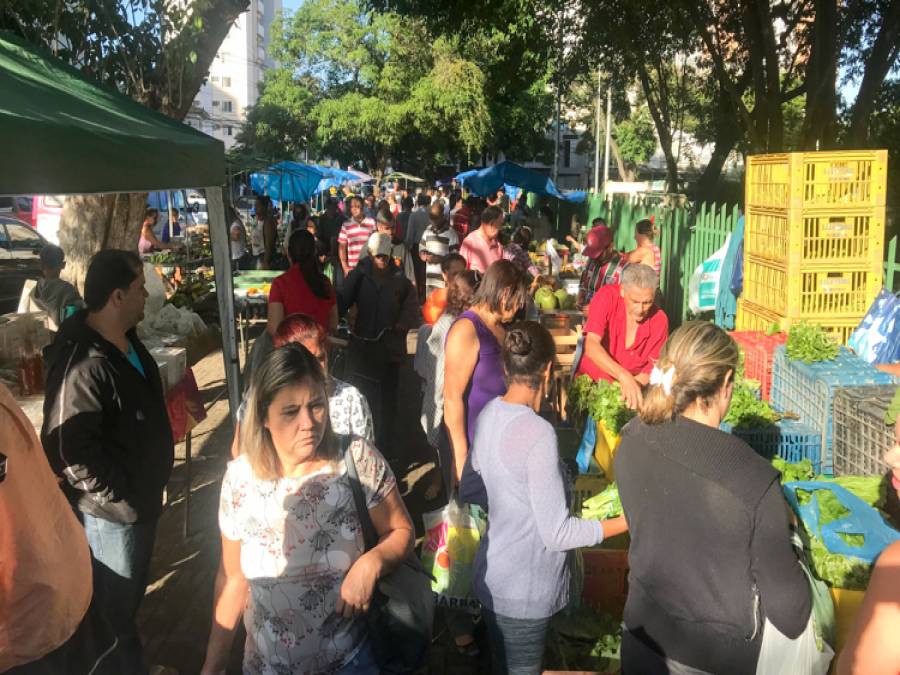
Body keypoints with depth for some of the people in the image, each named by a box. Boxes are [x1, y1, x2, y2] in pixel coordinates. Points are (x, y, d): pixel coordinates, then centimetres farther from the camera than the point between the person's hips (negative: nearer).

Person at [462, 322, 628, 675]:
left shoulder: (489, 414, -3)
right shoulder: (538, 432, -27)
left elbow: (467, 491, 10)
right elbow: (557, 533, -23)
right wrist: (629, 522, -14)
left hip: (492, 578, 7)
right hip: (522, 591, -7)